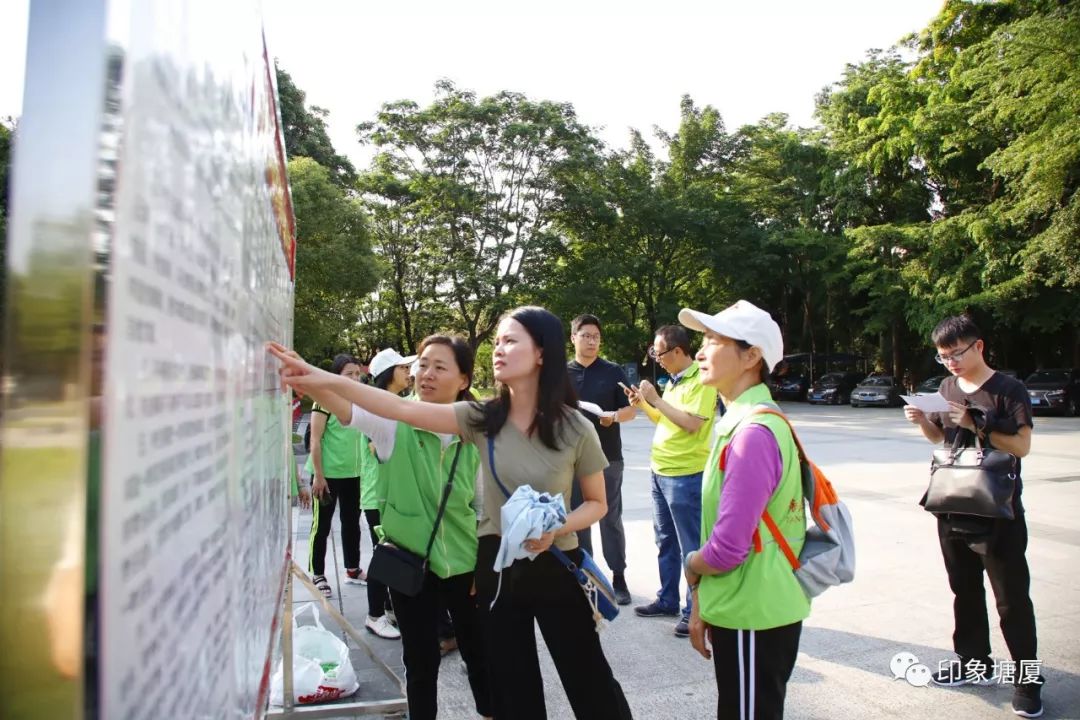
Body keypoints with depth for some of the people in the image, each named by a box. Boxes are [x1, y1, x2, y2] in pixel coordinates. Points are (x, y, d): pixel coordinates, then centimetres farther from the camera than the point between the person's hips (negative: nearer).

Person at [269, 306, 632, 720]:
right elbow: (405, 410, -17)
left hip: (556, 567, -2)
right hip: (496, 565, 3)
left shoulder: (576, 429, -13)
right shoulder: (482, 419, -7)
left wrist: (557, 528, -22)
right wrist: (328, 381, -26)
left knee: (590, 681, 12)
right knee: (512, 687, 16)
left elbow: (597, 503, -2)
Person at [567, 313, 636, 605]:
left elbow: (631, 410, 1)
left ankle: (618, 578, 13)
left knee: (611, 519, 4)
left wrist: (614, 416, -18)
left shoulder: (613, 371, 2)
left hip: (608, 457, -2)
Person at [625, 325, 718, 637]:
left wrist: (656, 399, -19)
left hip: (685, 476, -9)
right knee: (666, 542, 18)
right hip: (660, 472, 9)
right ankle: (667, 600, 30)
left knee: (691, 547, 1)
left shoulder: (701, 380, -15)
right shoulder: (674, 380, 13)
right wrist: (644, 404, 5)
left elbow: (692, 423, -24)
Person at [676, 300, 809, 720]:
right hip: (745, 610, 9)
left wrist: (691, 567, -5)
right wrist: (701, 604, 14)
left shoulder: (754, 433, -24)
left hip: (753, 616, -9)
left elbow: (726, 548, -27)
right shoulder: (738, 423, 7)